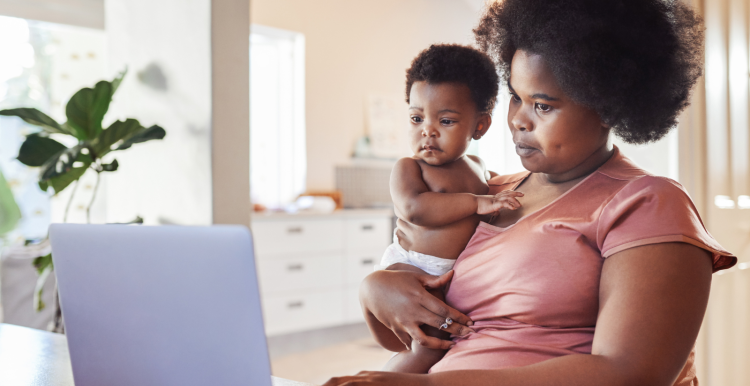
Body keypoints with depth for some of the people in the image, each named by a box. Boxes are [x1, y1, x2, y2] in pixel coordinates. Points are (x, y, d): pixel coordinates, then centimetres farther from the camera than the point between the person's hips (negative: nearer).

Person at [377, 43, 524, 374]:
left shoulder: (477, 168, 13)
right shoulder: (408, 168, -7)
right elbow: (414, 208, -26)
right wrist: (477, 202, -28)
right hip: (413, 269, -7)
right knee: (430, 349, -26)